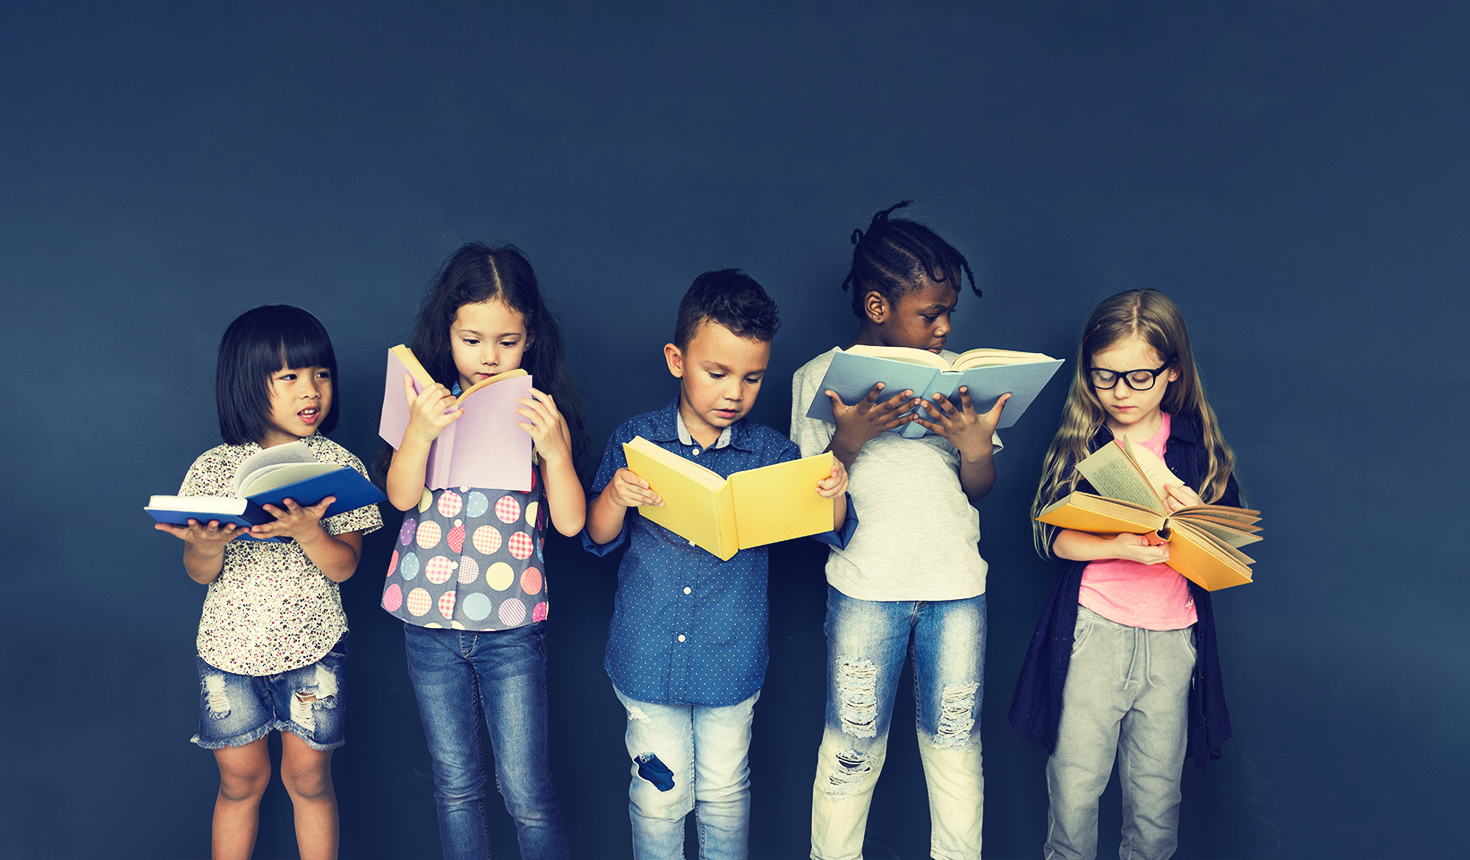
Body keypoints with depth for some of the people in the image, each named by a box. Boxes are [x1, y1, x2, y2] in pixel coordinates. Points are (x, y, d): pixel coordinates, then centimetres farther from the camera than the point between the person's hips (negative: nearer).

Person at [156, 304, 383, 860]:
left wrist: (307, 530, -29)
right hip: (229, 646, 1)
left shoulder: (338, 465, -6)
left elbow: (344, 566, -10)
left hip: (312, 647, -1)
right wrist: (208, 548, -23)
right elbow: (198, 574, -1)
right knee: (240, 779, 13)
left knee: (308, 778, 9)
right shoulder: (212, 469, -4)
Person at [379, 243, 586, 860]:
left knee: (526, 791, 4)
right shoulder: (430, 404, -1)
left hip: (512, 629, -2)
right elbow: (401, 496, -11)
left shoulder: (543, 412, -4)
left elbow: (570, 521, -9)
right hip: (430, 624, 2)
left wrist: (552, 446, -23)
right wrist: (419, 432, -26)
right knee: (455, 784, 17)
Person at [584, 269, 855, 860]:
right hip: (647, 660, 0)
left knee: (726, 793, 18)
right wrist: (616, 495, -23)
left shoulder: (772, 453, -5)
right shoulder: (635, 441, -5)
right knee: (658, 794, 15)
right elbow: (598, 539, -2)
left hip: (732, 663, 0)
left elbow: (833, 534, -3)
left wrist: (835, 493, -25)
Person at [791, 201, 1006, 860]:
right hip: (864, 588, -2)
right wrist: (846, 440, -19)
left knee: (955, 745, 11)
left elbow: (977, 490, 10)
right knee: (851, 749, 5)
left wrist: (978, 447, -12)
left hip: (957, 584, 3)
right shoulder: (820, 378, -1)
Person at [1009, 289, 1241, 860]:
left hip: (1173, 639, 1)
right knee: (1075, 785, 2)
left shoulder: (1199, 446, 4)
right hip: (1092, 632, -1)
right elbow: (1052, 534, -6)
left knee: (1157, 790, 9)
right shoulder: (1078, 442, 1)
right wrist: (1120, 547, -21)